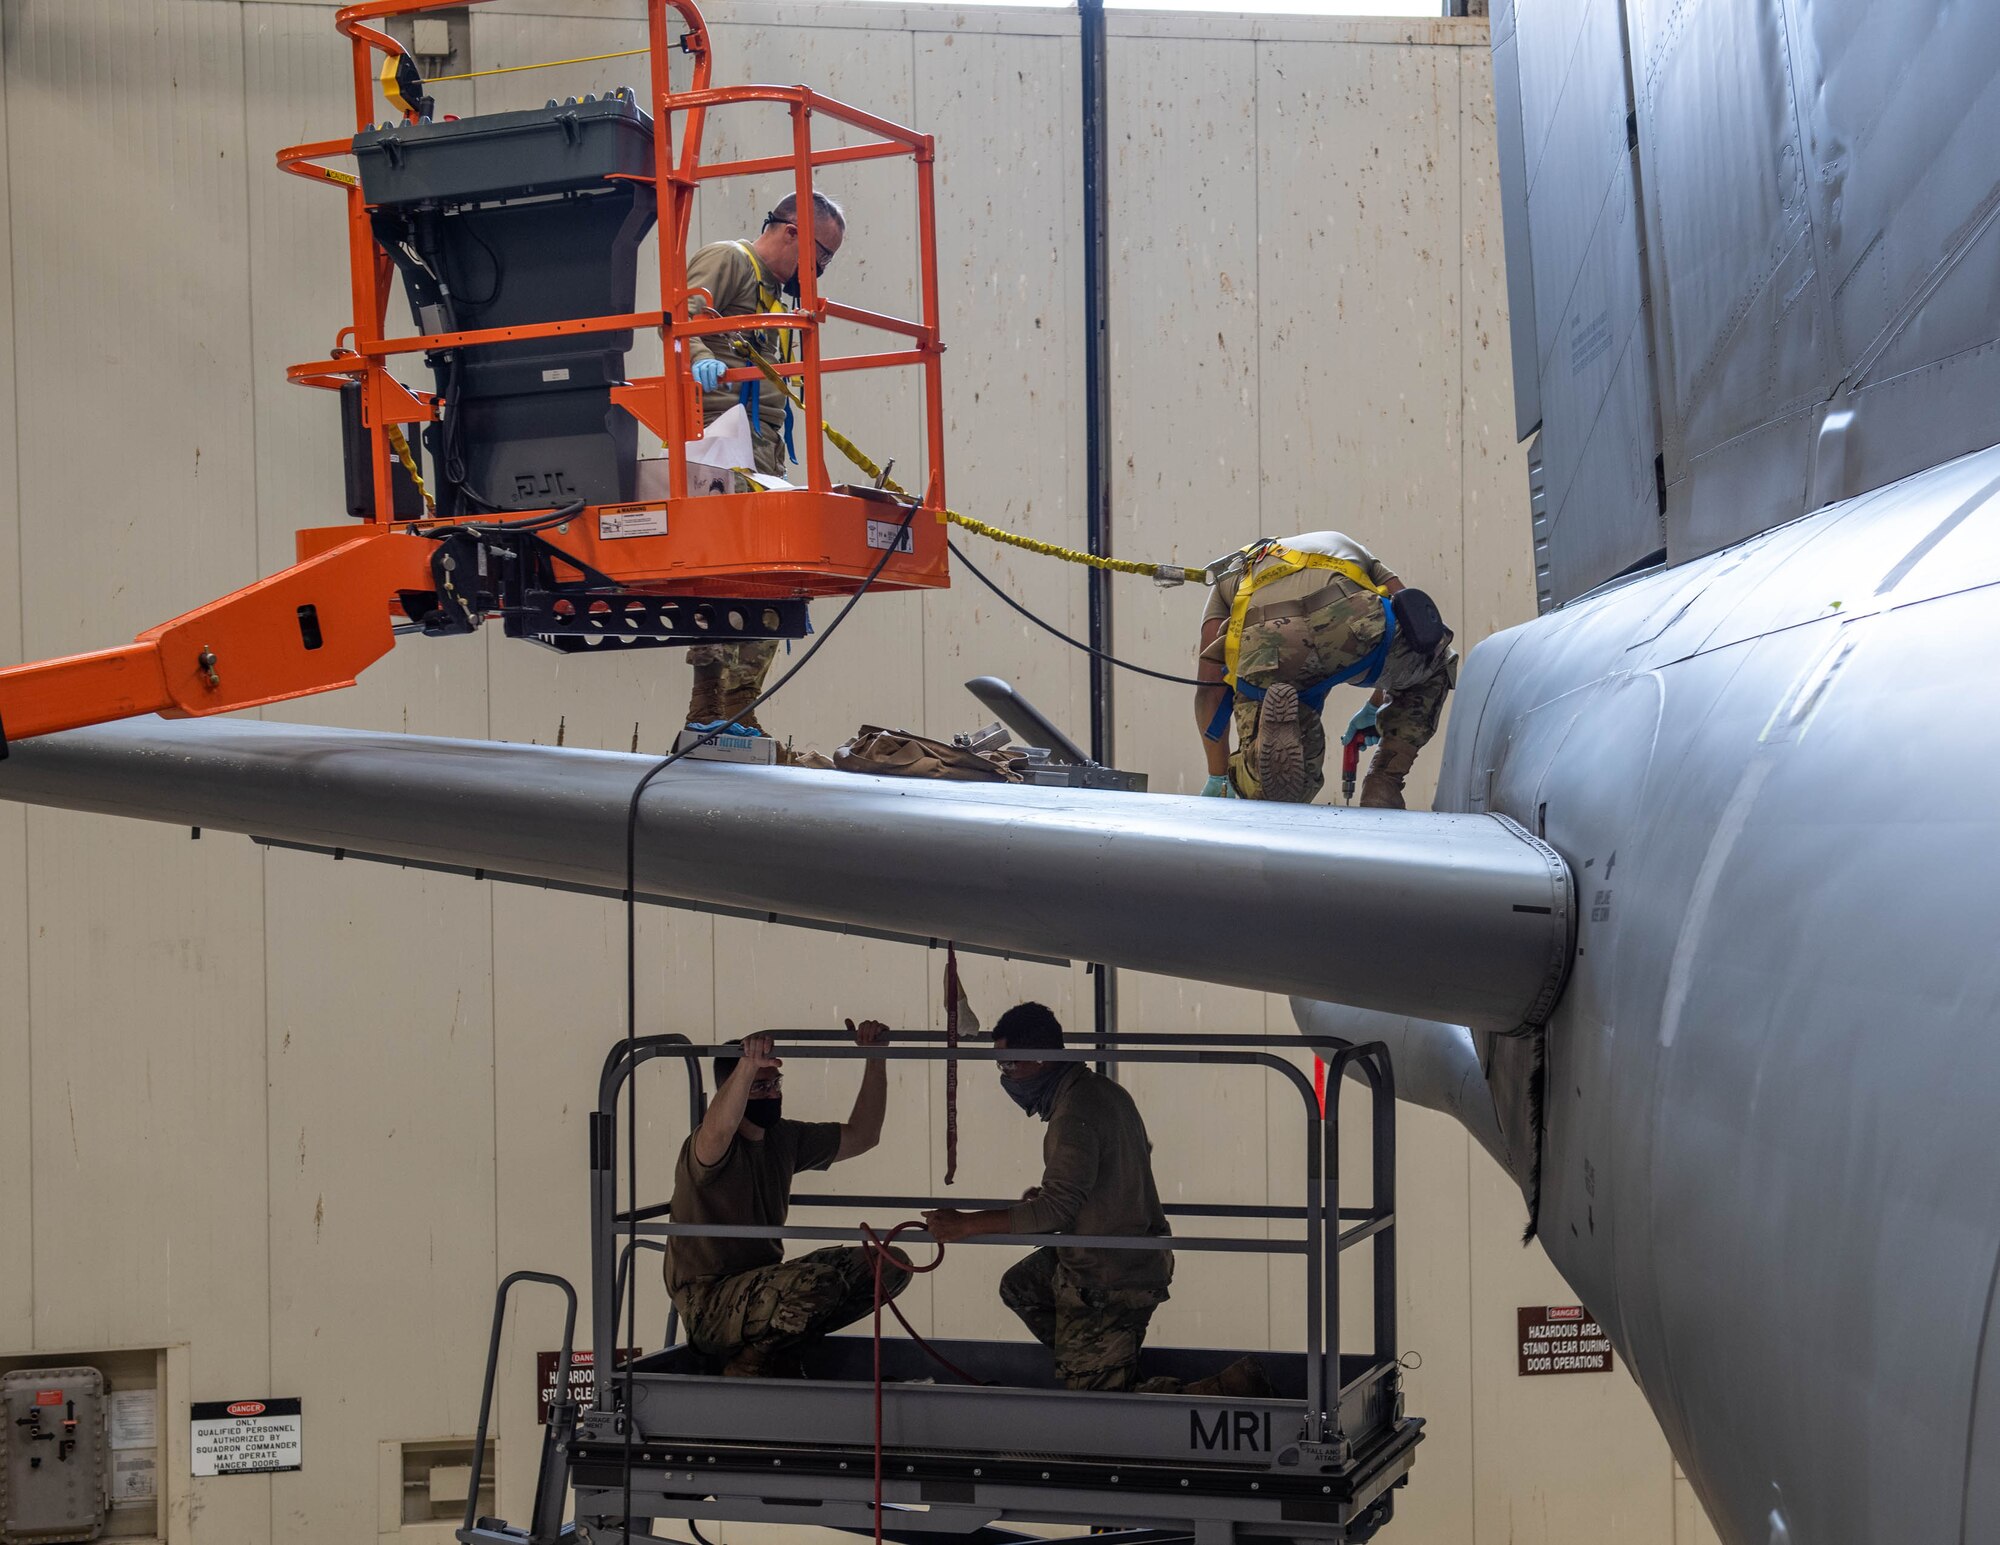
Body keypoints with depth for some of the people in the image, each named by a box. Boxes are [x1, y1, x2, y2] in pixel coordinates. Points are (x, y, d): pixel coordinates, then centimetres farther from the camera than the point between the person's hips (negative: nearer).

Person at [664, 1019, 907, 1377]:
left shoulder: (785, 1139, 10)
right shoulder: (706, 1149, -16)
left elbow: (860, 1136, 17)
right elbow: (718, 1132, -42)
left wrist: (875, 1059, 8)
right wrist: (748, 1065, -56)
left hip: (767, 1287, 9)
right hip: (710, 1304, -9)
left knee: (890, 1266, 1)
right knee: (821, 1282, -34)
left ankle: (777, 1351, 3)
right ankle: (747, 1364, -7)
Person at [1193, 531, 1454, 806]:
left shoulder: (1230, 575, 39)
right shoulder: (1343, 544, 44)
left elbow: (1210, 687, 24)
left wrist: (1218, 776, 27)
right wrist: (1375, 707, 53)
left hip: (1266, 647, 0)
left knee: (1270, 795, 13)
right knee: (1434, 664, 34)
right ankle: (1382, 790, 18)